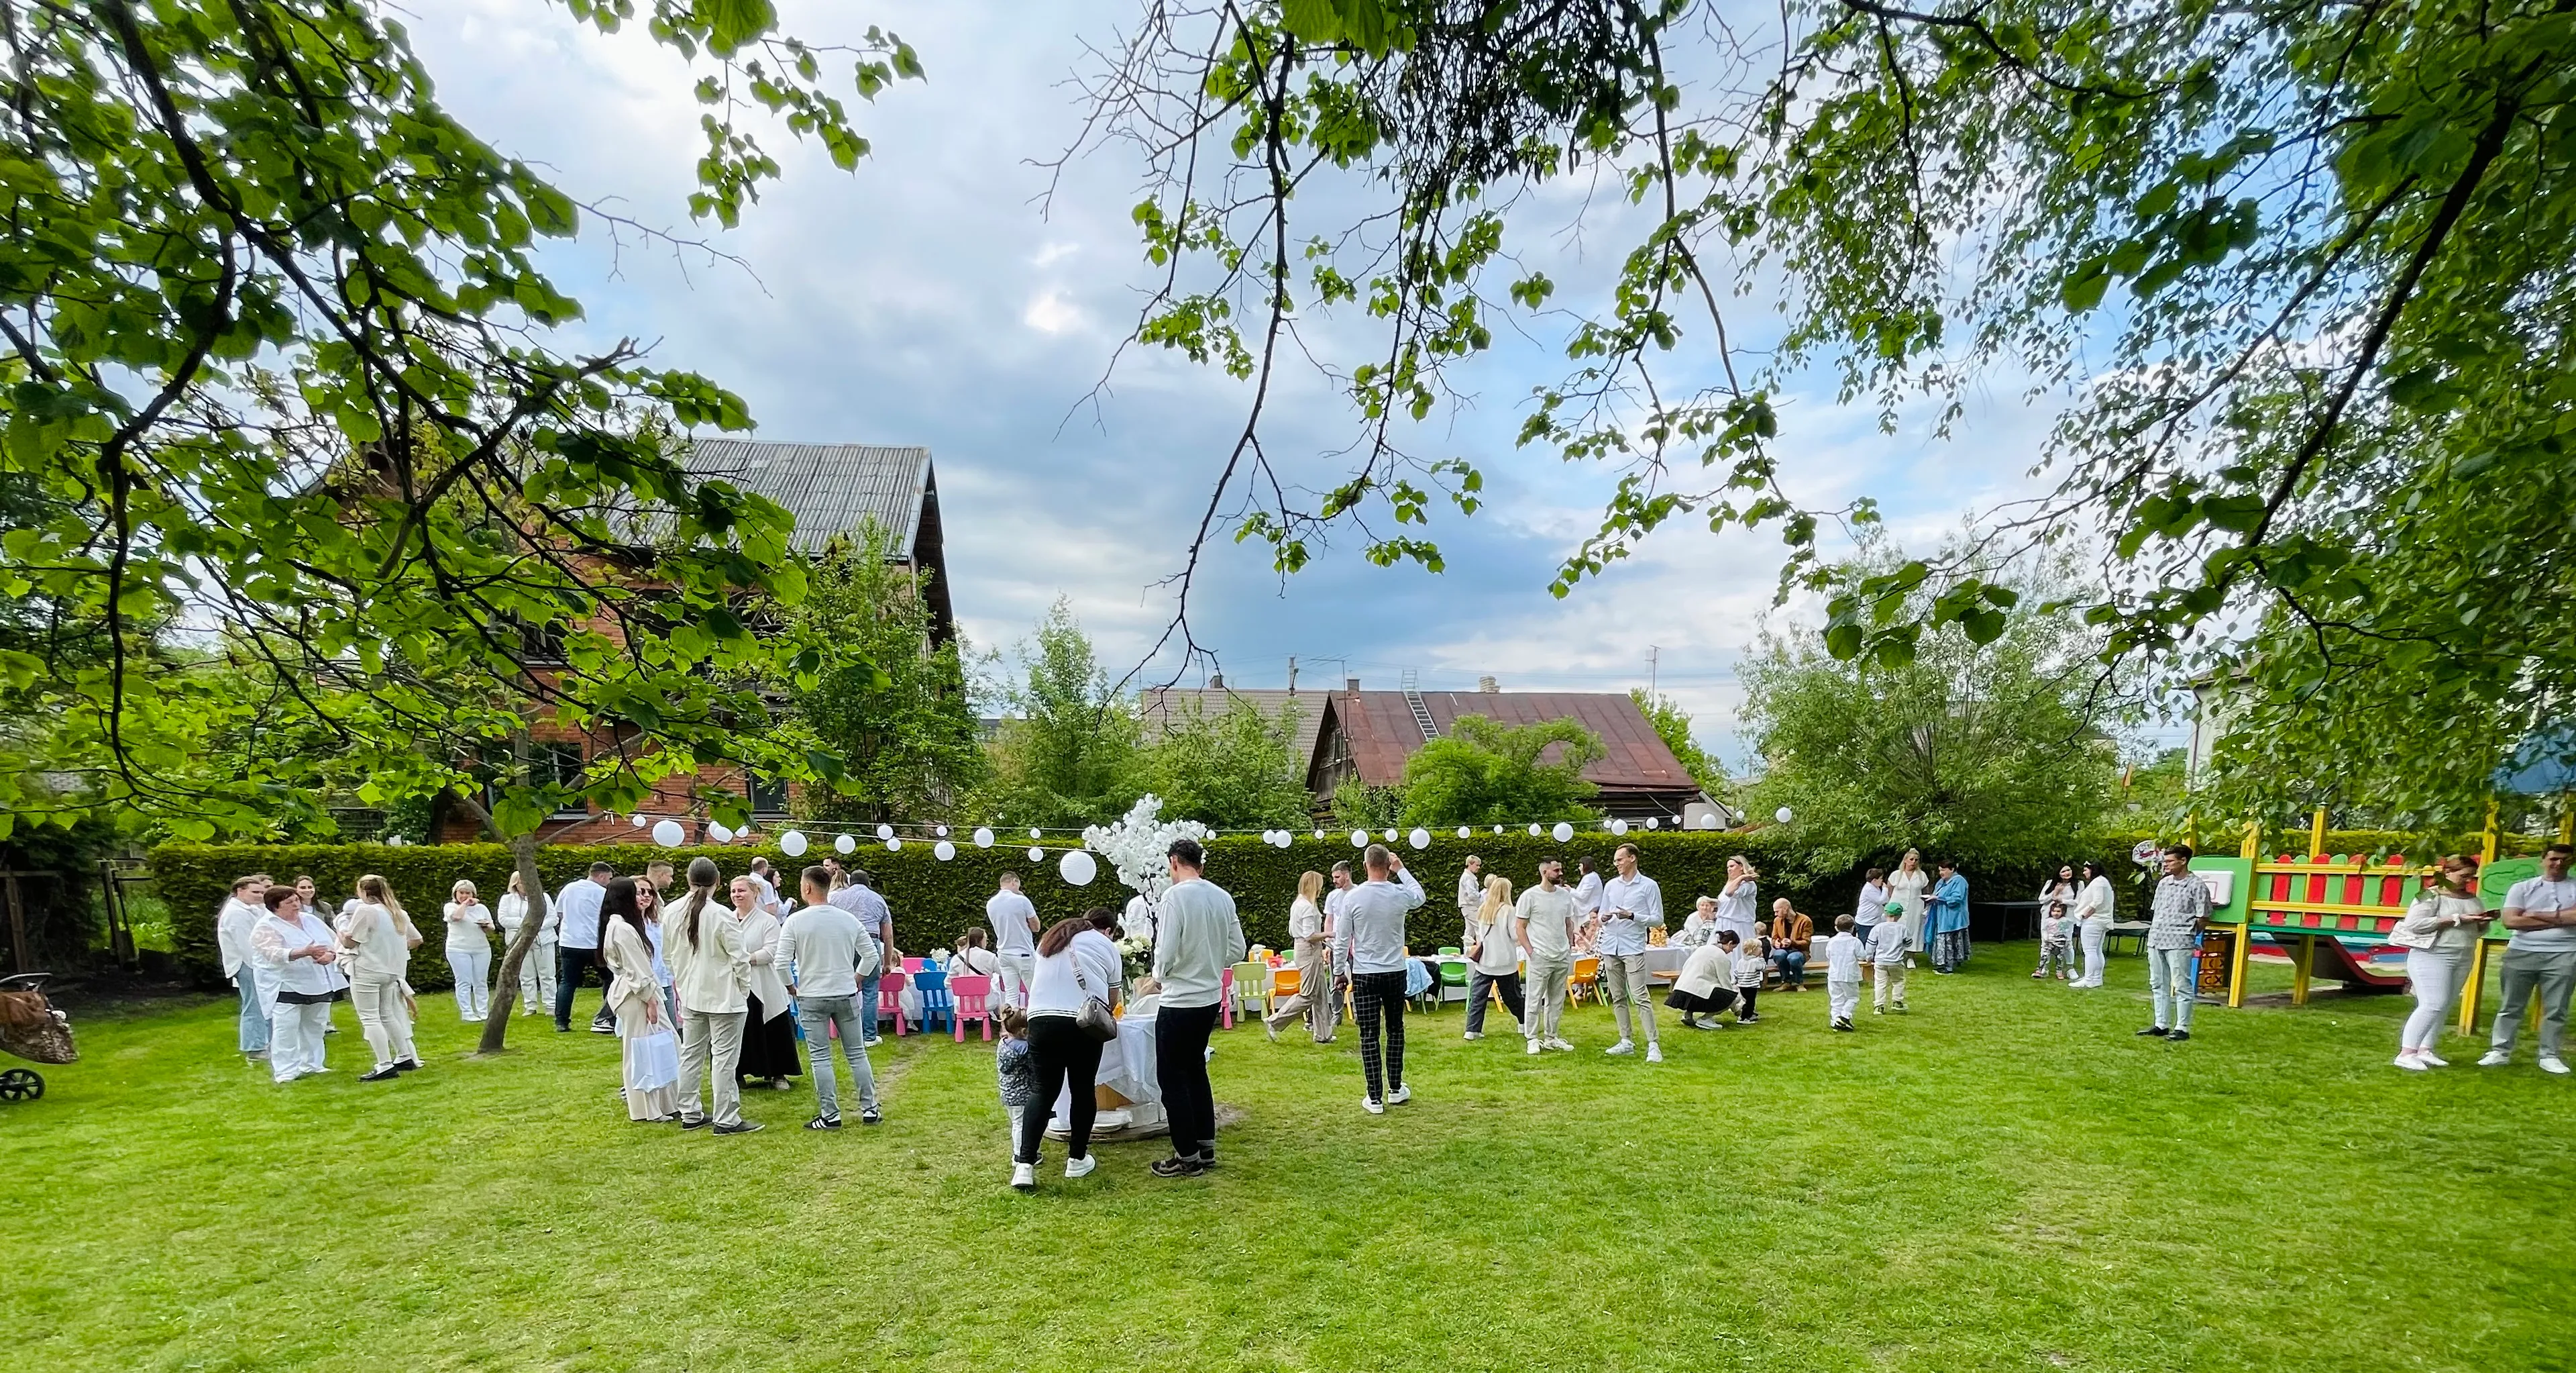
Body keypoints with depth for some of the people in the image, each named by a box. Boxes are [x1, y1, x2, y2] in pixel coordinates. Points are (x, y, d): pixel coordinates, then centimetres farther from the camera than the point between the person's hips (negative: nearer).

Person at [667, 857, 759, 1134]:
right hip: (723, 995, -6)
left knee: (691, 1054, 17)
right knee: (724, 1058, -1)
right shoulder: (721, 915, -20)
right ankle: (727, 1120, 3)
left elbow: (669, 952, 9)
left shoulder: (673, 912, -2)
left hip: (690, 994, 7)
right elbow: (738, 957, -15)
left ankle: (690, 1114, 26)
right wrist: (745, 988, 2)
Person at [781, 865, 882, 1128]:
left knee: (821, 1058, 5)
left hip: (811, 998, -3)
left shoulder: (795, 921, -10)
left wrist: (791, 986, 4)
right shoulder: (849, 919, 0)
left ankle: (830, 1115, 6)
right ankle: (869, 1109, 14)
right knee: (857, 1054, 10)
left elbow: (781, 962, -12)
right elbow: (871, 955, 3)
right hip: (847, 995, 3)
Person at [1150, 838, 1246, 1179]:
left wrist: (1158, 975, 1)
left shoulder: (1174, 896, -18)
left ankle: (1187, 1157, 15)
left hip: (1180, 1001, -7)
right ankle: (1206, 1148, 30)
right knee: (1195, 1069, 22)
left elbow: (1165, 954, -19)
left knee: (1172, 1077, 8)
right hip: (1211, 998, 7)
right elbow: (1237, 950, 6)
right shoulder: (1222, 897, 2)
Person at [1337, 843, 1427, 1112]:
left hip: (1364, 975, -2)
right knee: (1395, 1030, 17)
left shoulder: (1353, 897, -11)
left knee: (1370, 1035, 3)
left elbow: (1342, 939, -5)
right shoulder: (1400, 895, -7)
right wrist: (1401, 870, 20)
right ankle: (1395, 1090, 26)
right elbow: (1420, 895, 18)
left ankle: (1375, 1098, 6)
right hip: (1395, 973, 2)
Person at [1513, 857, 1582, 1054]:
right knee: (1535, 1000, -1)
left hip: (1563, 957, 6)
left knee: (1557, 1001, 12)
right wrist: (1530, 951, -12)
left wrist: (1570, 947, 8)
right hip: (1540, 957, -5)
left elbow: (1569, 924, 18)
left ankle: (1551, 1038, 22)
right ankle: (1533, 1039, 7)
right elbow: (1519, 927, -6)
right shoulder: (1530, 896, -9)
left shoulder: (1566, 895, 7)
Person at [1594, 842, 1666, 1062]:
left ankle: (1653, 1044, -6)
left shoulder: (1648, 886, -1)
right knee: (1617, 997, 9)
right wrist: (1603, 920, -6)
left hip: (1633, 948, -5)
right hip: (1610, 948, 5)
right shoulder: (1610, 885, 13)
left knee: (1640, 997, -10)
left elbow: (1658, 920, -3)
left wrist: (1632, 916, -16)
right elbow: (1602, 918, 18)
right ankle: (1626, 1041, 18)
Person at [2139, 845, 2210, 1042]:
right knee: (2158, 985, 12)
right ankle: (2161, 1025, 19)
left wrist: (2187, 934, 0)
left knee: (2181, 986, -2)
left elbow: (2203, 918, -4)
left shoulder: (2197, 886, -5)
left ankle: (2182, 1029, 5)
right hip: (2155, 940, 7)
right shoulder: (2163, 883, 14)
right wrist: (2154, 933, 12)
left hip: (2179, 943, -7)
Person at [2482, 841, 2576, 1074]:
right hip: (2522, 953, 0)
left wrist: (2536, 916, -6)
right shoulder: (2522, 888, 6)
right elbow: (2510, 921, -4)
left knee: (2556, 1010, 4)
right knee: (2511, 1006, 3)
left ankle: (2549, 1056, 13)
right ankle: (2500, 1052, 8)